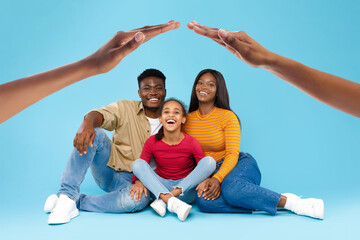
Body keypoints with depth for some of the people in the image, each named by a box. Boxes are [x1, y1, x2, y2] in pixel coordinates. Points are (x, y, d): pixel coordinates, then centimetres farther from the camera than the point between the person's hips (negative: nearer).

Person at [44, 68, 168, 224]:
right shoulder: (125, 108, 0)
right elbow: (100, 114, -21)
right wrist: (88, 122, -46)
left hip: (132, 180, 0)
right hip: (108, 170, 1)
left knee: (139, 199, -37)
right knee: (93, 134, -25)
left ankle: (77, 203, -21)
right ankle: (67, 194, -25)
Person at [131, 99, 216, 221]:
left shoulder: (192, 143, -10)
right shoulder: (152, 142, -6)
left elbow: (205, 166, -6)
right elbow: (140, 167, -3)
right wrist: (138, 181, -23)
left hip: (186, 189, -1)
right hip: (160, 188, 1)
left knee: (210, 160, -23)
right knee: (137, 163, -20)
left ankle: (163, 200, -27)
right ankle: (171, 202, -36)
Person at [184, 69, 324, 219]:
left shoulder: (228, 116, -4)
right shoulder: (186, 119, 6)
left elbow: (233, 154, -11)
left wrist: (217, 178, -29)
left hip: (238, 164, -2)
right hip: (207, 171, 3)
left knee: (231, 188, -39)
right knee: (204, 201, -33)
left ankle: (288, 201, -24)